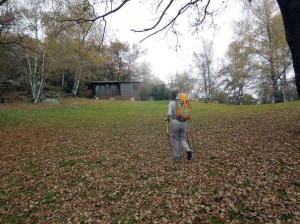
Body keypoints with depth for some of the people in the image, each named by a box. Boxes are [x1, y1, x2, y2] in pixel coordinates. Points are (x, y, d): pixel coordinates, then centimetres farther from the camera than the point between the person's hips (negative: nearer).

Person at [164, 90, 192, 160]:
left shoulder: (171, 103, -7)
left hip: (175, 123, -4)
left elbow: (169, 114, -18)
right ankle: (188, 150, -9)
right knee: (182, 139, 17)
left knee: (175, 139, 15)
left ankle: (177, 156, 23)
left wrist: (166, 118, 3)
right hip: (184, 123, 4)